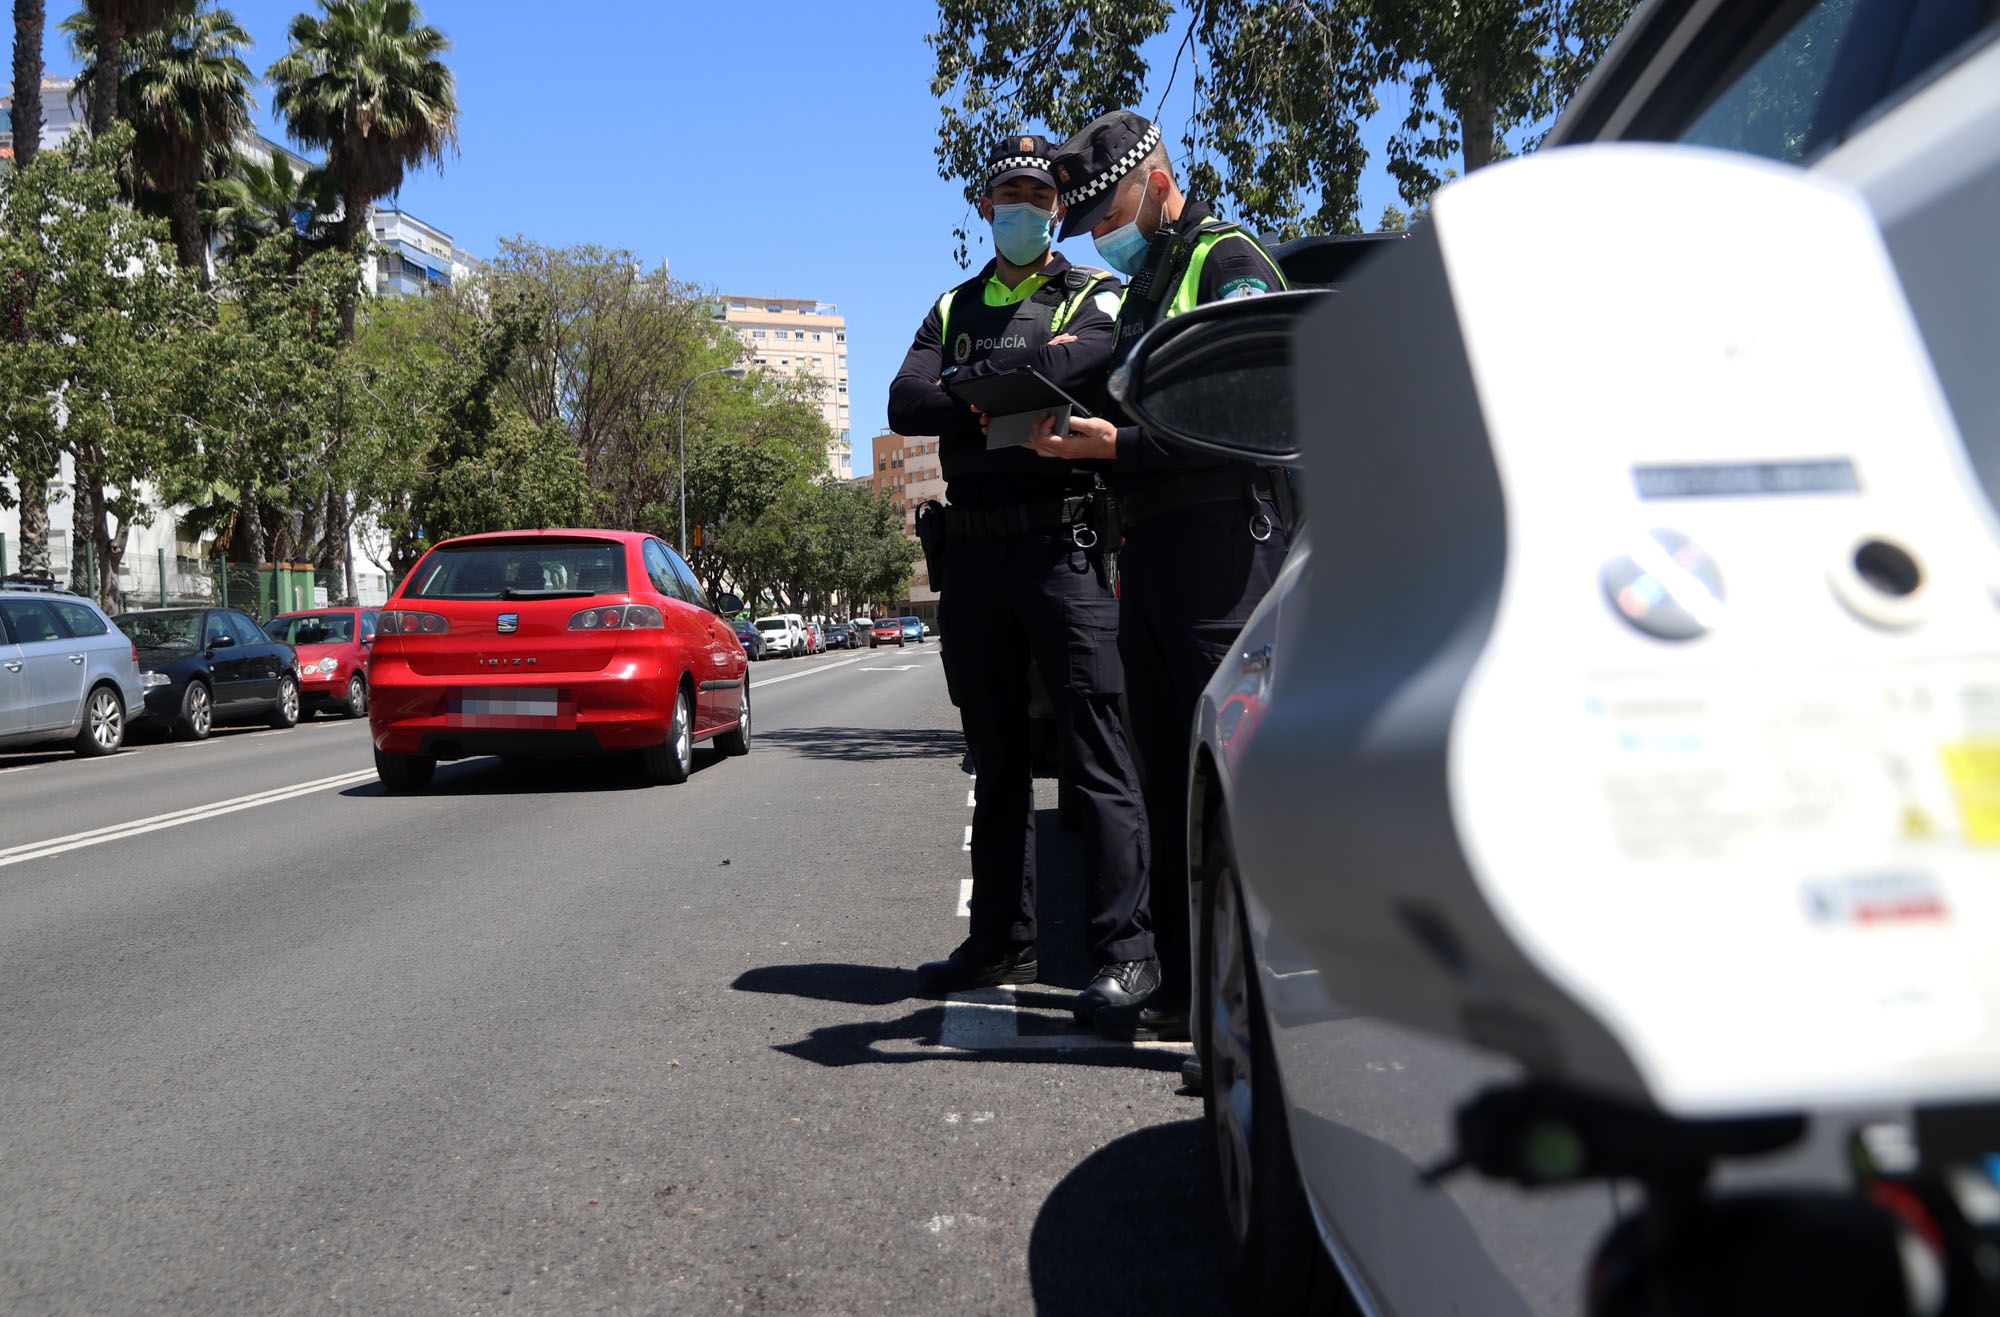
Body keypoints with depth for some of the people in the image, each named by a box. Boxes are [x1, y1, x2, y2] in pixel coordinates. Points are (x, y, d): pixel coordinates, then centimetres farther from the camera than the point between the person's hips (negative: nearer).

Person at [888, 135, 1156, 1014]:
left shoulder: (1094, 297, 8)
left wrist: (970, 382, -6)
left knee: (1095, 749, -9)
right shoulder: (953, 310, 21)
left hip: (1061, 545, -5)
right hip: (970, 552, 5)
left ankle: (1126, 949, -5)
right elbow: (905, 406, 2)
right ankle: (1002, 942, 20)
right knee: (998, 756, 11)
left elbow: (1068, 362, -16)